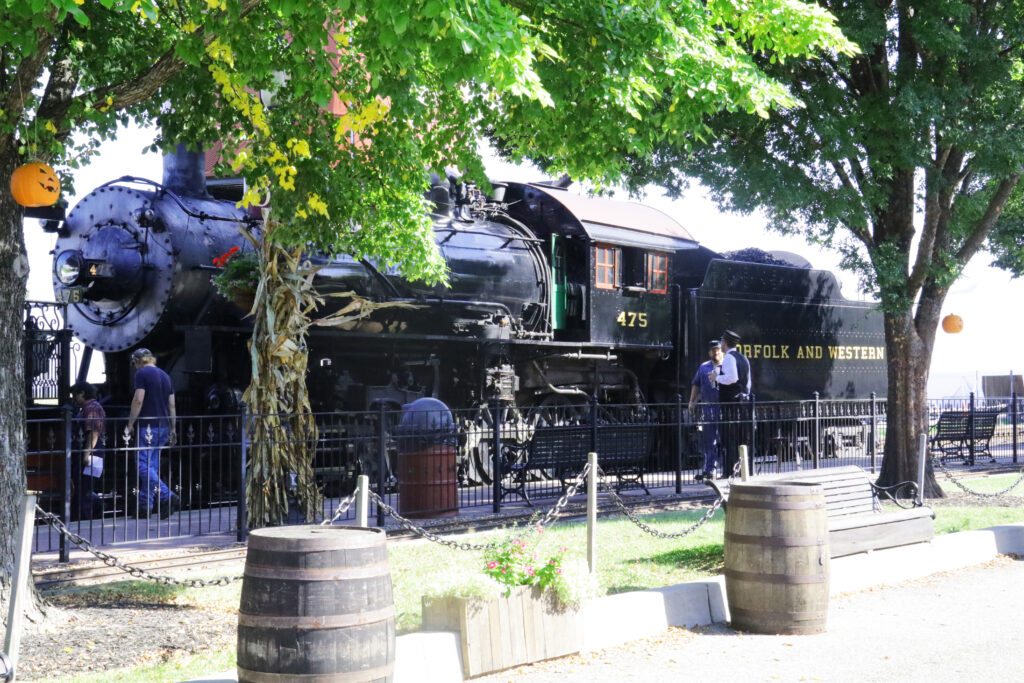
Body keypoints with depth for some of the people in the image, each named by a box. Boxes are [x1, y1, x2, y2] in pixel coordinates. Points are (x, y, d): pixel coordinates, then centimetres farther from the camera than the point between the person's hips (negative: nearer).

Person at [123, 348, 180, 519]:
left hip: (148, 427, -8)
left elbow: (138, 400, -14)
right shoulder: (164, 375, 16)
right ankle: (145, 507, 11)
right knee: (151, 467, 10)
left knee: (144, 466, -8)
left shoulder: (142, 373, -6)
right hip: (163, 426, 8)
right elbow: (172, 405, 16)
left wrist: (130, 425, -9)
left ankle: (168, 497, -21)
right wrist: (172, 429, 20)